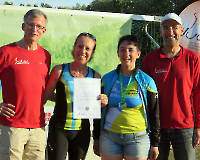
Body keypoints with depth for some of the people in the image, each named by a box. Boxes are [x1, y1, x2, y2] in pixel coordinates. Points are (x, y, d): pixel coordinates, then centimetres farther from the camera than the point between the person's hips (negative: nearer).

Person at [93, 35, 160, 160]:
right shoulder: (107, 79, 6)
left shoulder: (147, 82, 0)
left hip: (137, 139, -2)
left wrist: (155, 144, 2)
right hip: (109, 138, 2)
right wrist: (96, 138, 10)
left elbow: (154, 115, 3)